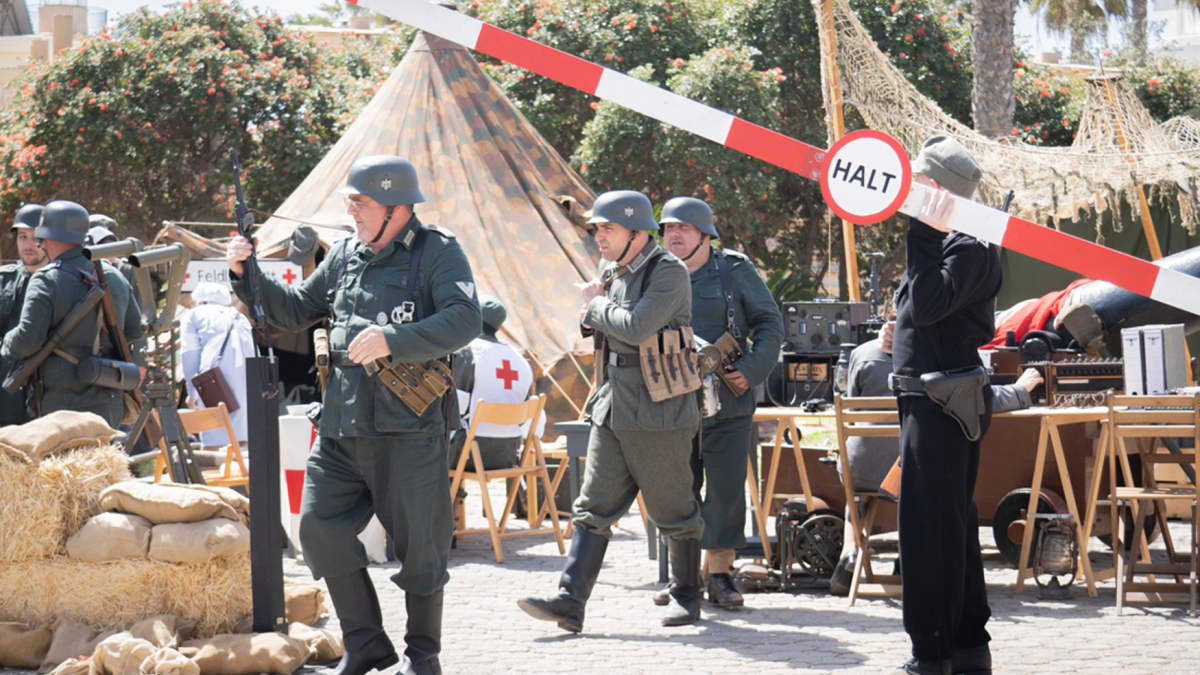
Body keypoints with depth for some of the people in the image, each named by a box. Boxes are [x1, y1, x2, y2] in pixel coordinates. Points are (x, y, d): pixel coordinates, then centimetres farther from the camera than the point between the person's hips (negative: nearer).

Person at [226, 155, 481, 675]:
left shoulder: (437, 253, -4)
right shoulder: (345, 255, 14)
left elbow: (465, 320, -17)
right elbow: (294, 309, 22)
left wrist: (393, 340, -26)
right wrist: (247, 277, 7)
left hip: (409, 426, -6)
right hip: (341, 426, 6)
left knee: (418, 543, 1)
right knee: (320, 528, -1)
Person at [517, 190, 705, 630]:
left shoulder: (668, 272, -12)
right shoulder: (614, 273, 14)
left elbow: (637, 328, -25)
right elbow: (597, 328, 27)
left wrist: (596, 304, -9)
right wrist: (593, 316, 3)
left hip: (658, 416, -8)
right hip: (611, 412, 8)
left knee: (674, 512, 4)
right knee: (593, 507, 0)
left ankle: (687, 597, 18)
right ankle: (569, 602, -5)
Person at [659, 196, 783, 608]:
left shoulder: (735, 271, 2)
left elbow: (770, 324, 4)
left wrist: (751, 369, -9)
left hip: (727, 402, -2)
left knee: (726, 489, -2)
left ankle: (720, 573, 7)